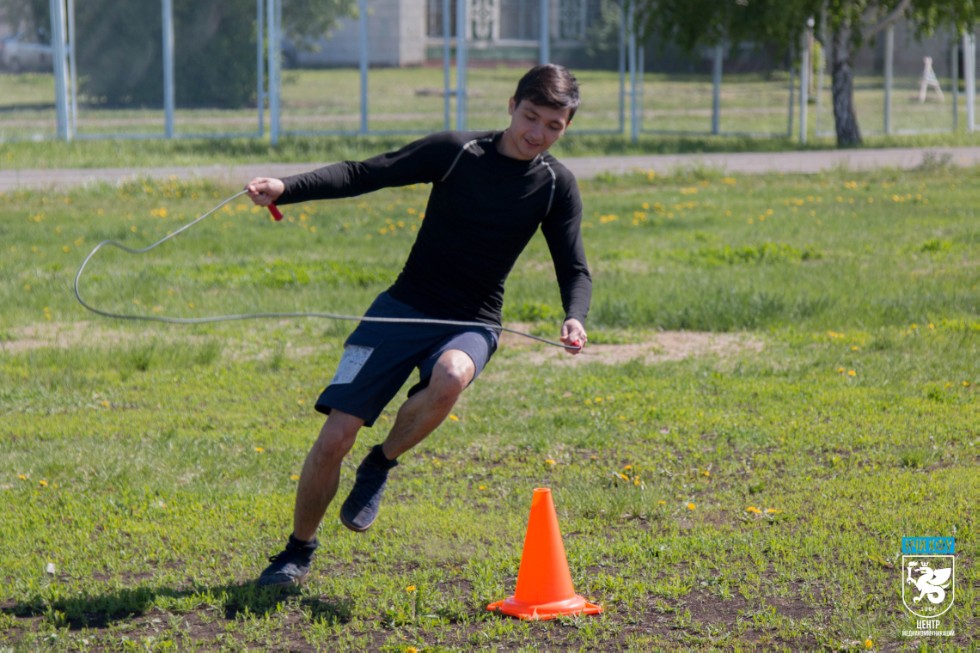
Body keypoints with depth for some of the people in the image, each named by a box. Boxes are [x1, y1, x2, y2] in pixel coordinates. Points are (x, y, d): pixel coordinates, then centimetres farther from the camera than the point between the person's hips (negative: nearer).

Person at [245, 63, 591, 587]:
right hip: (404, 308, 0)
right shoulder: (456, 151, -4)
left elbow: (574, 269, 3)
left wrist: (574, 319, -19)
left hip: (471, 325, 0)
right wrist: (287, 188, -16)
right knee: (336, 436, -10)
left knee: (450, 377, -37)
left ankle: (379, 467, -8)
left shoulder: (556, 186, 1)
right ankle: (298, 553, 14)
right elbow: (365, 174, -3)